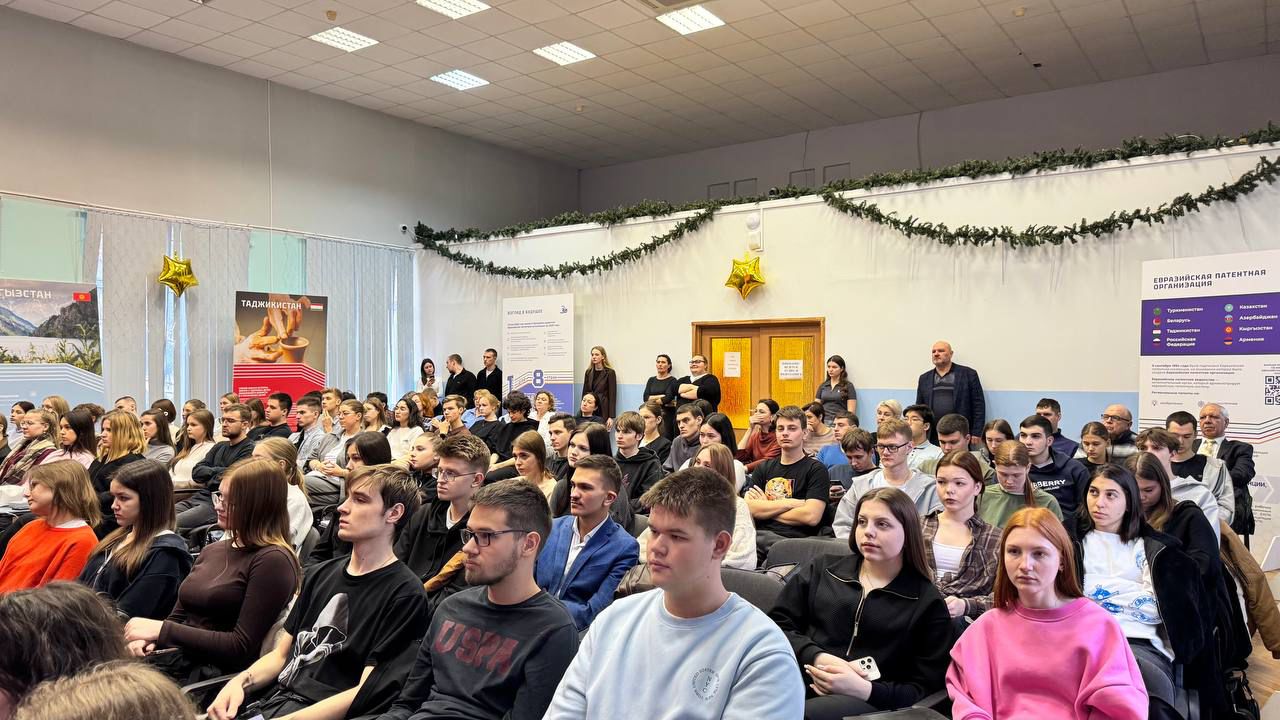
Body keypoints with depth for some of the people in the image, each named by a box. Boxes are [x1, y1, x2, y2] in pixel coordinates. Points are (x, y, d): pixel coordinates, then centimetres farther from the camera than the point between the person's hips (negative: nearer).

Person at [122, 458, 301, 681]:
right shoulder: (212, 550, 16)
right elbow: (178, 617, 19)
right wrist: (149, 637, -4)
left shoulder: (272, 560, -11)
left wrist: (162, 630, -14)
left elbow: (242, 647, -15)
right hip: (173, 659, 7)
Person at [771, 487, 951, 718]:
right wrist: (817, 658, -9)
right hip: (799, 681, 3)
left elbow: (924, 688, 5)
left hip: (869, 700, -2)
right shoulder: (820, 569, 17)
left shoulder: (928, 603, 11)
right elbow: (776, 625, 11)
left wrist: (864, 689, -13)